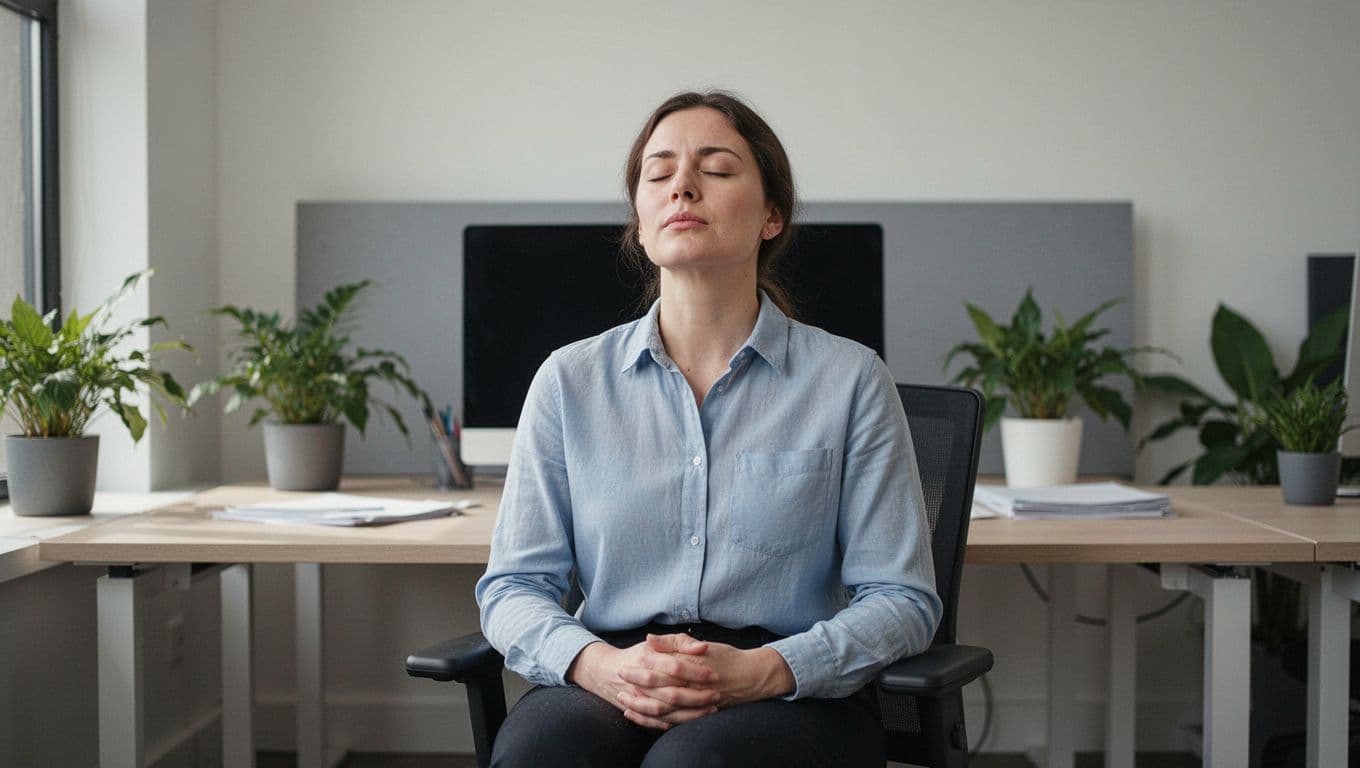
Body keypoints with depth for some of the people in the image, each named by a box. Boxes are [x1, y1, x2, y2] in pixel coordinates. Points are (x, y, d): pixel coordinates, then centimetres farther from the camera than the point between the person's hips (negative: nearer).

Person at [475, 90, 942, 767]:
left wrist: (761, 670, -16)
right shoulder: (571, 381, 9)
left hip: (791, 694, -2)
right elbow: (513, 584, 8)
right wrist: (598, 664, -14)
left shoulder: (850, 380, 4)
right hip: (609, 688, 2)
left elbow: (901, 598, 2)